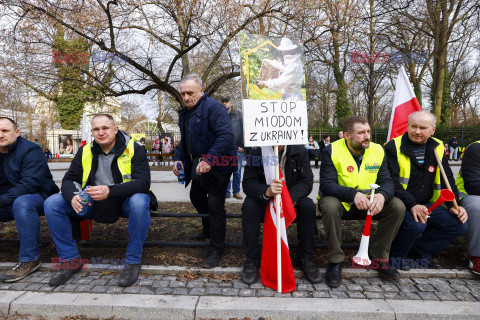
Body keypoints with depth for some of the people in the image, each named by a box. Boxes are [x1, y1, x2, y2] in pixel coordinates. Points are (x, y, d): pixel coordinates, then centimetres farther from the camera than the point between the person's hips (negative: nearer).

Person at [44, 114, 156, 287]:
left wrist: (110, 191, -36)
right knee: (52, 203, -11)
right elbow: (69, 180, 3)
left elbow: (143, 182, -22)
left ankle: (133, 261, -17)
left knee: (139, 202, -38)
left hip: (124, 202, -4)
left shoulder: (134, 149, -10)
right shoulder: (85, 151, 5)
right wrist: (73, 196, -22)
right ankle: (70, 260, 2)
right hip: (93, 204, 5)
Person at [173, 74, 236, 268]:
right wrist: (178, 158, 6)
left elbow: (226, 136, -27)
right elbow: (184, 141, 23)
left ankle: (216, 250, 6)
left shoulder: (213, 108, -16)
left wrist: (209, 161, -34)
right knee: (196, 198, 23)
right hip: (197, 165, 10)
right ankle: (208, 231, 47)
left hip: (216, 166, -10)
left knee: (215, 205, -7)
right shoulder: (185, 113, 13)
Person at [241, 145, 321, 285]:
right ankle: (252, 258, -13)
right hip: (264, 201, 0)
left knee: (308, 205, -27)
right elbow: (248, 183, -18)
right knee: (249, 205, -29)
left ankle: (305, 257, -6)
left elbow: (306, 182, -14)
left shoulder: (300, 152, -10)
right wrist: (266, 191, -41)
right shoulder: (256, 153, -12)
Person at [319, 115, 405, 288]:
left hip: (368, 202, 4)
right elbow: (326, 184, -21)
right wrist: (353, 194, -37)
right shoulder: (331, 151, -13)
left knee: (398, 206, -17)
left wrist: (382, 195, -30)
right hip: (340, 200, -4)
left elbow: (387, 180, -4)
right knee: (329, 206, -36)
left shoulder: (378, 150, 1)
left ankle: (379, 256, 0)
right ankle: (335, 260, -16)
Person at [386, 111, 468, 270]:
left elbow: (448, 180, 15)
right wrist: (412, 205, -28)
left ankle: (419, 251, 6)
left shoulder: (437, 148, 10)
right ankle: (396, 255, -3)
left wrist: (453, 205, -2)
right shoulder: (393, 148, -8)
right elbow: (391, 182, -16)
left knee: (459, 225, -10)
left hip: (426, 204, 6)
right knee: (416, 224, -33)